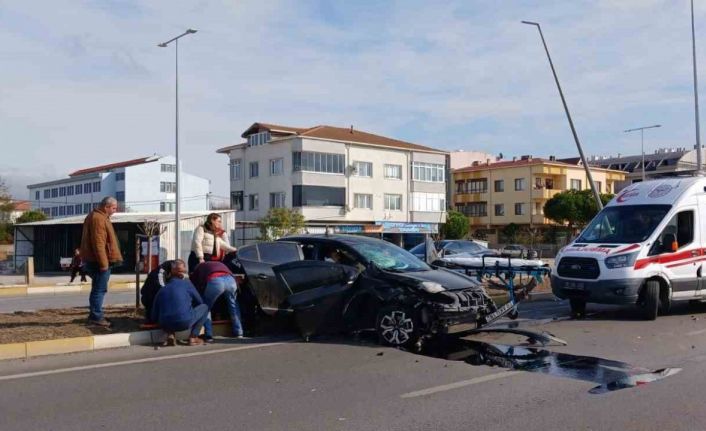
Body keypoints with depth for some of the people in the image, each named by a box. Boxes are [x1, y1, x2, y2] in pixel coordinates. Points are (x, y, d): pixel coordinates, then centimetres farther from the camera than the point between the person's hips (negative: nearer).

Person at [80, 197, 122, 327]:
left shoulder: (99, 217, 17)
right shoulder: (98, 218, -17)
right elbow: (98, 243, -23)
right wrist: (103, 263, -23)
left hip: (97, 261, 11)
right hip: (99, 261, -11)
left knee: (98, 289, 15)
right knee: (99, 289, -6)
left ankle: (95, 315, 22)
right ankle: (96, 317, -2)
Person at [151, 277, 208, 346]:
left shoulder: (161, 290, 18)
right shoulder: (186, 283, 10)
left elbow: (154, 318, 18)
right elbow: (200, 302, 18)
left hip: (166, 325, 4)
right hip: (185, 322, -4)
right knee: (204, 307, 21)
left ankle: (170, 335, 11)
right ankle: (193, 337, 11)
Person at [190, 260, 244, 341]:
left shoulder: (199, 267, 38)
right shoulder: (220, 264, 47)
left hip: (214, 281, -3)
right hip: (230, 279, 3)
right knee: (234, 306, 29)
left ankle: (208, 336, 13)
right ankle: (239, 333, 30)